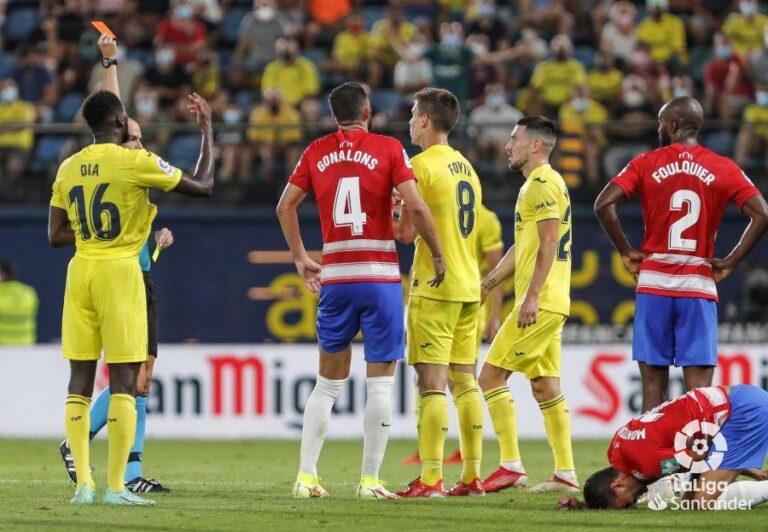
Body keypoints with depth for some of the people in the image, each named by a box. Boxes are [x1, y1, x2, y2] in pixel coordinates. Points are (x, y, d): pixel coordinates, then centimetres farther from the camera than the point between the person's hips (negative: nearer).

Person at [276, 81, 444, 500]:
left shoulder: (316, 153, 7)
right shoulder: (388, 149, -3)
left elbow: (285, 205, 7)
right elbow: (415, 206, -11)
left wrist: (300, 258, 17)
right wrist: (437, 254, 0)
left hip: (334, 277, 3)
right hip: (380, 276, -3)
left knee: (328, 382, 12)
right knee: (380, 383, 2)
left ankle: (306, 477, 6)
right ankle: (370, 480, -1)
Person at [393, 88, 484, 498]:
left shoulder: (423, 165, -9)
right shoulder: (467, 168, 17)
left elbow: (406, 232, -13)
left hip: (435, 285, -8)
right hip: (468, 286, 8)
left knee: (432, 380, -10)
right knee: (464, 379, 9)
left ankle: (431, 479, -14)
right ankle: (472, 476, 9)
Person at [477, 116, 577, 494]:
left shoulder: (543, 183, -11)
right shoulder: (539, 184, 21)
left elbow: (548, 244, -20)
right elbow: (521, 248, 27)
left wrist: (531, 296, -24)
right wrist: (486, 286, 27)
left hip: (540, 303, -10)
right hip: (550, 304, 10)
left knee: (492, 375, -8)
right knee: (544, 386, 9)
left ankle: (511, 466, -10)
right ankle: (565, 473, 8)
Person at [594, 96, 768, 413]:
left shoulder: (646, 165, 1)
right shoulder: (723, 170, 3)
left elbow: (604, 204, -10)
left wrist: (626, 252, 1)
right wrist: (729, 263, 1)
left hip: (654, 283, 0)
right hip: (699, 287, 0)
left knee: (654, 385, 4)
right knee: (699, 390, -3)